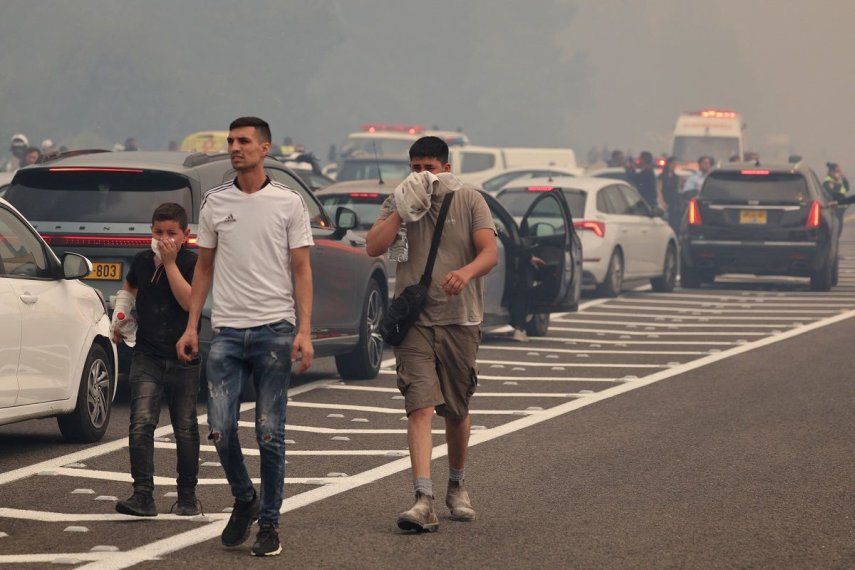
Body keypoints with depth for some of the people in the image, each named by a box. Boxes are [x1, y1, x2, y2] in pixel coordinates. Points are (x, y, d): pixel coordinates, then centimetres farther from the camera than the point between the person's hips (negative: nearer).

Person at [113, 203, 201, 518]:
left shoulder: (193, 264, -6)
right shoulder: (142, 261, 6)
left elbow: (188, 301, -23)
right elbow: (129, 288, 28)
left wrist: (170, 262, -21)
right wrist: (119, 317, 16)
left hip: (183, 359, -2)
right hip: (147, 356, 2)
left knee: (185, 430, 7)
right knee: (141, 423, -14)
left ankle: (187, 496, 21)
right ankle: (143, 495, -17)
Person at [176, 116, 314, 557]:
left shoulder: (288, 203, 2)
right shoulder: (215, 202, 9)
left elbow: (301, 270, 2)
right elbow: (204, 267, 15)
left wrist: (304, 330, -8)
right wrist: (191, 326, 8)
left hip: (274, 330, -2)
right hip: (226, 330, 2)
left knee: (269, 434, -1)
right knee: (221, 430, -5)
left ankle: (269, 523, 9)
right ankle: (244, 501, 19)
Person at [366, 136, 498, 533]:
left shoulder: (470, 201, 2)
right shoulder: (398, 204, 7)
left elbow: (490, 252, -9)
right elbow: (374, 247, -6)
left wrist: (467, 272, -30)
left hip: (460, 321, 0)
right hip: (414, 320, 0)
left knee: (457, 411, 11)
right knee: (421, 408, -14)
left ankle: (457, 486, 35)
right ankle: (424, 501, -22)